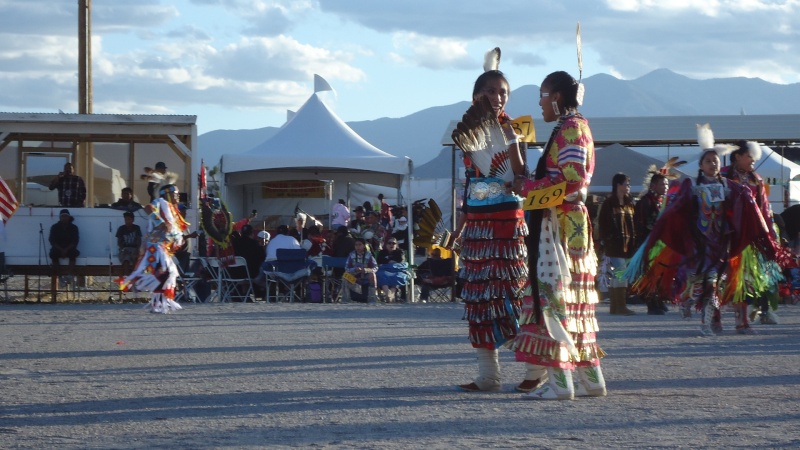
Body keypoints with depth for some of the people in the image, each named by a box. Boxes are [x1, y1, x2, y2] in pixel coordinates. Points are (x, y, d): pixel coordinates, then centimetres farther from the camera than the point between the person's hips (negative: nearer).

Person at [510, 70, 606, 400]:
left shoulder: (570, 129, -10)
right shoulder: (573, 128, 20)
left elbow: (572, 180, -19)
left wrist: (526, 186, -12)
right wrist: (527, 183, 13)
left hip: (561, 223, -10)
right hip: (571, 222, 10)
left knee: (554, 295, -10)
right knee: (574, 298, 11)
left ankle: (559, 382, -12)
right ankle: (589, 377, 14)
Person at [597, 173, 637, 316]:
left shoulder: (629, 204, 16)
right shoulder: (609, 203, -4)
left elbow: (633, 225, 16)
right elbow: (602, 223, -8)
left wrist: (634, 243, 7)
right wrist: (606, 241, -13)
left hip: (627, 245, 7)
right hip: (614, 245, -7)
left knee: (616, 276, 9)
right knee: (620, 275, -11)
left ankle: (615, 306, 12)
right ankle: (620, 306, -11)